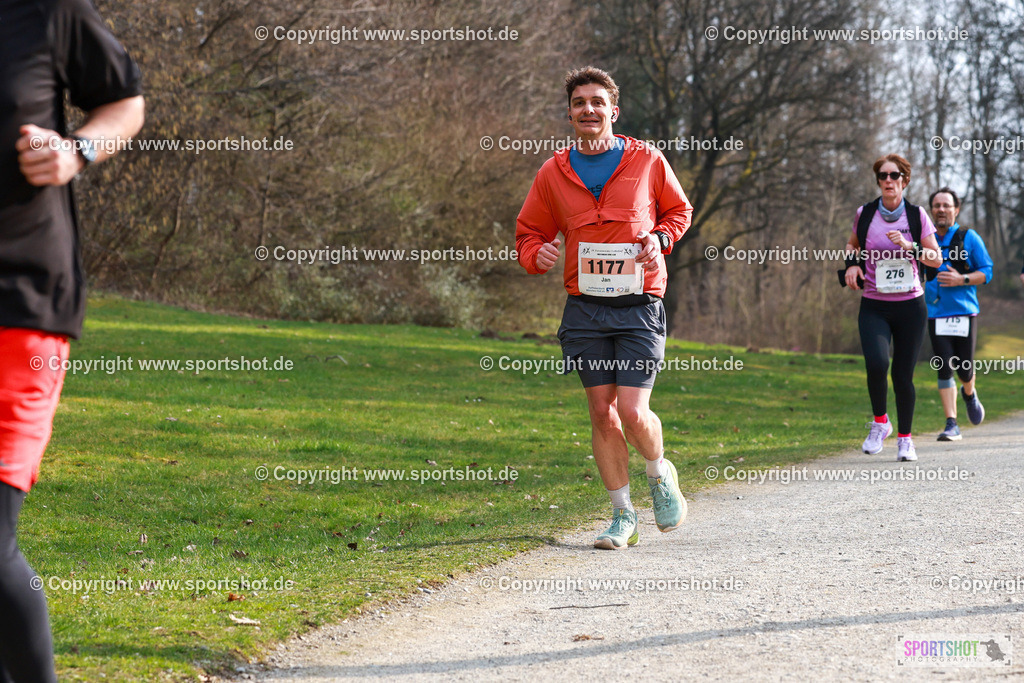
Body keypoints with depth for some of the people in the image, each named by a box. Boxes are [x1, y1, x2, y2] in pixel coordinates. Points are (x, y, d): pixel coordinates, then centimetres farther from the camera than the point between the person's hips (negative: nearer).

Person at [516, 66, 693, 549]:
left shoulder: (647, 161, 2)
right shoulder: (553, 173, 6)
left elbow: (678, 211, 16)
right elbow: (529, 233, 15)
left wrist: (659, 238, -4)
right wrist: (537, 255, -8)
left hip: (638, 306, -2)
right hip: (584, 309, 2)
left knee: (632, 413, -11)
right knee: (601, 413, 2)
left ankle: (660, 474, 21)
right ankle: (623, 516, 15)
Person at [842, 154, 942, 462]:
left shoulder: (917, 215, 1)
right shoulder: (865, 214, 3)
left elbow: (936, 258, 3)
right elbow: (853, 244, 22)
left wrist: (909, 246, -13)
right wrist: (852, 263, 1)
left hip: (910, 305, 0)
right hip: (874, 306, 0)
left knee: (903, 375, 2)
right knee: (876, 364, -22)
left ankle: (905, 438, 20)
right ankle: (880, 422, 3)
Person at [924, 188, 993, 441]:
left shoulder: (969, 238, 2)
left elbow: (986, 272, 1)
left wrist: (961, 280, -15)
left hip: (964, 311, -2)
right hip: (936, 313, 2)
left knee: (965, 368, 0)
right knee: (944, 369, -6)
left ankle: (970, 394, 36)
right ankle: (951, 425, -5)